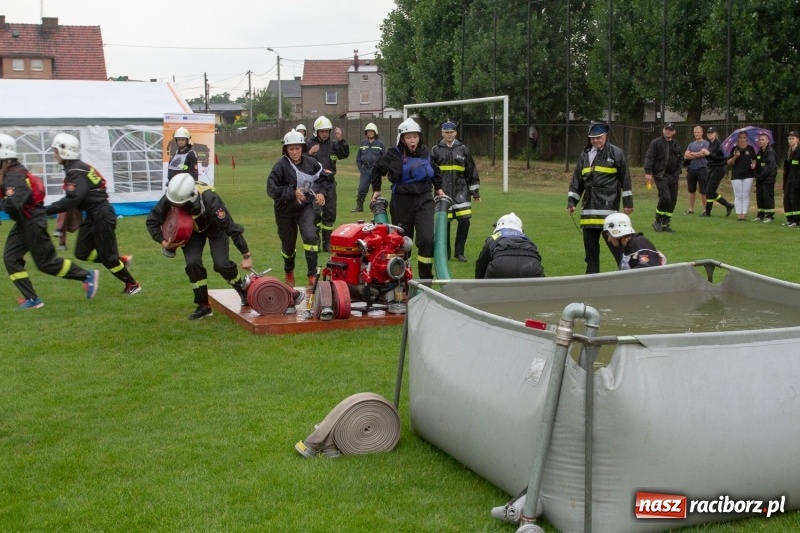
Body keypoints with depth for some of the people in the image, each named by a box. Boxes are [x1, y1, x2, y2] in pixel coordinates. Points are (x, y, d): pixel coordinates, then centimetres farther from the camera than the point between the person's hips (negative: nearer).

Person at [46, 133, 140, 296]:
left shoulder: (76, 171, -20)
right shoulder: (76, 168, 10)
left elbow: (72, 199, -30)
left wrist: (47, 210, -26)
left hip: (102, 215, -9)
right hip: (92, 215, 10)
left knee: (106, 255, 0)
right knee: (82, 252, 8)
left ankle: (132, 284, 15)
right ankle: (121, 260, 18)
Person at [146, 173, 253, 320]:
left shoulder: (210, 200, -42)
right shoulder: (169, 199, -31)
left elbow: (231, 227, -34)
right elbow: (151, 221, -14)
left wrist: (246, 255, -31)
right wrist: (163, 241, -28)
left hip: (215, 227, -3)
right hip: (192, 229, 4)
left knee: (221, 264, -16)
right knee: (192, 263, -14)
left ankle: (245, 291, 12)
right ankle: (203, 305, 2)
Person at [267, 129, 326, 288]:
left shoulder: (311, 163, -6)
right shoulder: (281, 166, -17)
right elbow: (271, 189, -20)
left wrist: (319, 193, -5)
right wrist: (292, 193, -29)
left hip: (305, 207, 1)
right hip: (285, 210, -1)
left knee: (311, 236, -23)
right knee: (288, 244, 15)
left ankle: (312, 275, -17)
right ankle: (288, 272, 46)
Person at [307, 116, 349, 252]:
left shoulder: (333, 143, 6)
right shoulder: (309, 144, -1)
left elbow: (345, 154, -7)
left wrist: (341, 140, -19)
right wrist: (309, 153, -21)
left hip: (330, 183, 4)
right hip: (315, 184, -4)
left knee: (330, 214, 8)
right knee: (315, 214, -12)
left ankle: (327, 243, 18)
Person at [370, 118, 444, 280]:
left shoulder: (425, 152, 2)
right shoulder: (394, 155, -5)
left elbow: (435, 170, 23)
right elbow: (377, 169, 12)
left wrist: (438, 188, 27)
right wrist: (376, 189, 16)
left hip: (424, 200, 1)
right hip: (401, 201, -1)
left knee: (427, 238, -12)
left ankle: (426, 278, -1)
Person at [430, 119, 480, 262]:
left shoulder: (463, 149, 7)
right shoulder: (436, 150, 4)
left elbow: (471, 171, 11)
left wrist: (475, 191, 11)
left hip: (460, 190, 1)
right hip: (443, 191, -1)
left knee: (464, 220, -8)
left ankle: (459, 252, 6)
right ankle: (445, 252, 16)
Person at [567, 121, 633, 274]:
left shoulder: (616, 153, -2)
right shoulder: (585, 154, 14)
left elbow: (625, 179, -1)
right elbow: (577, 180, 16)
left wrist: (628, 202, -2)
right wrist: (571, 201, 11)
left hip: (608, 205, -6)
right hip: (589, 207, 6)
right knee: (590, 241, 8)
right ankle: (592, 272, 17)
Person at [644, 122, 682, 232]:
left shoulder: (676, 144, 16)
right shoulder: (656, 143, -2)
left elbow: (680, 159, 25)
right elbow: (649, 157, -8)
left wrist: (678, 171, 12)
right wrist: (648, 172, -17)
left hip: (673, 176, 6)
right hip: (661, 175, -6)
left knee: (673, 200, 3)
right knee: (665, 198, -17)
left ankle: (666, 223, 14)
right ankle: (658, 221, 0)